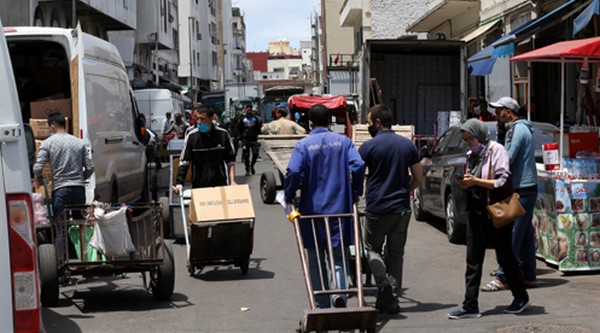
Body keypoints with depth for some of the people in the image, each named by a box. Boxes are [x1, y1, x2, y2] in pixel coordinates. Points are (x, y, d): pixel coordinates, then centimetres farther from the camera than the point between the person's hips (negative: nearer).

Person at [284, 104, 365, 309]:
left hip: (312, 208, -1)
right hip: (339, 208, 1)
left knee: (316, 259, 10)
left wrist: (289, 196, -2)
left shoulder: (303, 145, -3)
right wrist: (355, 192, 4)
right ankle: (339, 291, -17)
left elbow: (293, 172, -16)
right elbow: (358, 165, -9)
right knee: (339, 255, 9)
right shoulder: (343, 142, 3)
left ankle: (322, 305, 12)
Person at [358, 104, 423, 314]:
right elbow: (418, 179, 7)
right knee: (396, 253, 13)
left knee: (372, 249, 12)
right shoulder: (408, 145, 4)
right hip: (402, 208, 4)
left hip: (377, 208, -4)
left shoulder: (369, 146, -9)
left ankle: (383, 285, -11)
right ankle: (392, 296, 11)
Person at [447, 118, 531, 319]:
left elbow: (502, 182, -14)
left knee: (505, 256, 5)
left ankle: (521, 297, 22)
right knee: (473, 260, 2)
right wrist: (466, 184, -2)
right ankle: (470, 306, 3)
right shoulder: (471, 155, 13)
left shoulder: (496, 150, -9)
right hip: (476, 212, 7)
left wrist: (476, 181, -19)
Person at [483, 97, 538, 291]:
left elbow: (507, 159, -20)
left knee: (512, 235, -9)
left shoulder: (517, 130, -14)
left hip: (521, 190, -10)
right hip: (526, 189, 10)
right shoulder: (520, 128, 19)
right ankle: (528, 276, 16)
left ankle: (503, 278, -9)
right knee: (525, 235, 12)